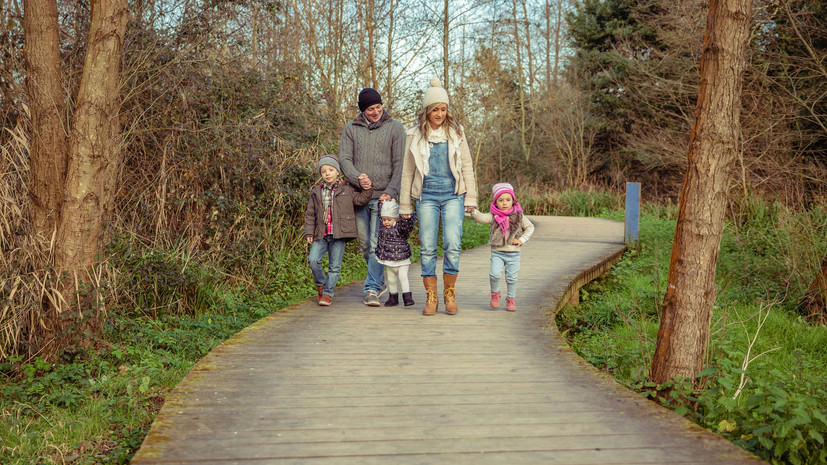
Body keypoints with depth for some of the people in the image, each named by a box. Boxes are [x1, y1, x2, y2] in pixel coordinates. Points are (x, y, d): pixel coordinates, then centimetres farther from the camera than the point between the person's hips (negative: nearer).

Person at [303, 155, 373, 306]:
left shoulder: (346, 190, 8)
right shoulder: (316, 193, 12)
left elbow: (360, 199, 3)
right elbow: (310, 214, 14)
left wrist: (367, 190, -14)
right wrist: (309, 233, 6)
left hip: (339, 236, -2)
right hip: (321, 235, 2)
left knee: (334, 266, -1)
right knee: (312, 259, -14)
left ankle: (327, 293, 11)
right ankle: (321, 283, 11)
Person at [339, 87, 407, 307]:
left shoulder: (394, 128, 3)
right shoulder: (351, 129, 9)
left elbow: (400, 164, -1)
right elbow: (344, 158, 3)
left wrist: (391, 191, -12)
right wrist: (357, 178, -16)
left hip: (382, 196, -3)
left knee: (377, 245, -9)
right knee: (365, 245, 9)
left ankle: (372, 288, -5)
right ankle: (379, 278, 29)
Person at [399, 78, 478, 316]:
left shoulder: (456, 132, 8)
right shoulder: (415, 135, 6)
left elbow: (467, 166, 11)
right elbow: (407, 171, 11)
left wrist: (470, 197, 6)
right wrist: (404, 205, 10)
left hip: (453, 194, 0)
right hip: (426, 195, 0)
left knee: (453, 244, -11)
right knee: (427, 247, -2)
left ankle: (450, 294, 4)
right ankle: (431, 298, 6)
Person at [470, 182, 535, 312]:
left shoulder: (519, 216, 3)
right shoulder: (493, 216, -3)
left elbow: (530, 227, 12)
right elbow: (482, 218, -20)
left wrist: (522, 239, -1)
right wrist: (474, 211, -39)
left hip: (513, 253, 1)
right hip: (497, 252, -1)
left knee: (511, 278, 5)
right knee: (495, 274, -17)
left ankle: (511, 300, 24)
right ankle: (495, 293, 10)